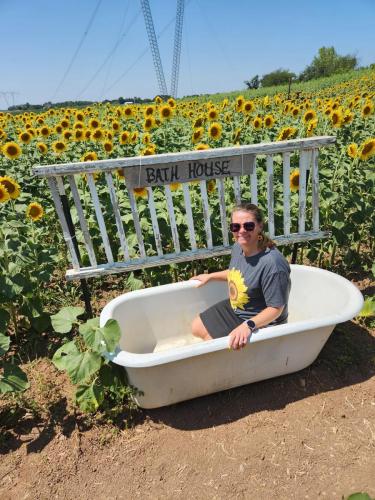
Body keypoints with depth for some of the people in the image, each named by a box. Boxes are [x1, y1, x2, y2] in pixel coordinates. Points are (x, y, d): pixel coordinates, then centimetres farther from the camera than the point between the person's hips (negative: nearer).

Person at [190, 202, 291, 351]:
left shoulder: (273, 263, -35)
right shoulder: (238, 247, -10)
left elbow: (276, 308, -27)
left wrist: (248, 325, -38)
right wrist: (210, 276, 20)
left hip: (260, 321, -8)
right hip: (234, 308, 8)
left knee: (211, 339, -9)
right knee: (196, 328, 13)